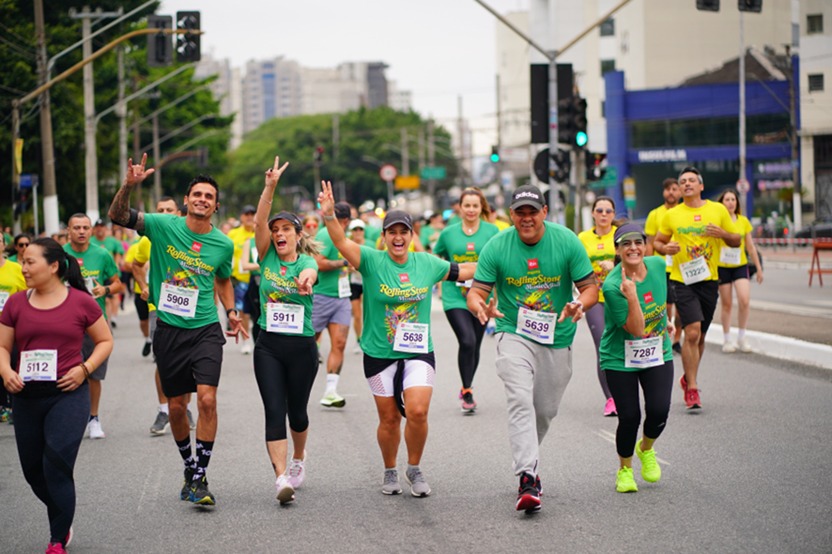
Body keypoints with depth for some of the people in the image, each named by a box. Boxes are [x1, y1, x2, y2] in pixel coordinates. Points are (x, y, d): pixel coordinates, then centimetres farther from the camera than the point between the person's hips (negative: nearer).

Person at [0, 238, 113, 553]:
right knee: (33, 470, 10)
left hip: (68, 393, -4)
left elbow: (105, 341, 7)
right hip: (27, 395, 4)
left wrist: (85, 368, -9)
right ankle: (63, 523, 36)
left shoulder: (81, 302, -2)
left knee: (57, 463, -15)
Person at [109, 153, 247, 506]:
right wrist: (129, 186, -31)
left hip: (206, 329, 0)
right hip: (169, 330, 0)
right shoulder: (164, 226, -5)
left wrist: (231, 313, 7)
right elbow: (117, 215, -14)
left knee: (207, 398, -16)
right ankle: (190, 468, 30)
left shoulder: (223, 244, 2)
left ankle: (200, 478, -9)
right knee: (176, 406, 9)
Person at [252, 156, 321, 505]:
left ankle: (298, 459, 40)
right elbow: (259, 221, -11)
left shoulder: (306, 260, -4)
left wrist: (306, 278, -54)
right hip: (268, 345, 1)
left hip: (302, 346, -1)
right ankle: (282, 478, -18)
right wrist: (270, 187, -24)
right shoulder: (267, 257, 3)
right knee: (274, 411, -11)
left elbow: (310, 271, -30)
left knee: (297, 411, 12)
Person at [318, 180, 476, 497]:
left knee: (418, 411, -15)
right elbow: (341, 242, -22)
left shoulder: (428, 264, 3)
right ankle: (390, 472, 31)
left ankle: (414, 469, 8)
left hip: (419, 352, 1)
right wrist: (329, 215, -40)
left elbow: (462, 272, 18)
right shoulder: (372, 261, -7)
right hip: (379, 353, -1)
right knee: (389, 418, 8)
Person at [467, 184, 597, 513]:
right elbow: (476, 291, -9)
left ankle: (525, 459, 40)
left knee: (545, 411, 12)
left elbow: (590, 287, -6)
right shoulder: (496, 246, -10)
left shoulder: (567, 241, -9)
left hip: (557, 339, 2)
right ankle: (527, 478, -28)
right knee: (520, 401, -22)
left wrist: (580, 305, -29)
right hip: (514, 334, -2)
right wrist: (480, 307, -33)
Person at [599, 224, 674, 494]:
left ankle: (646, 449, 25)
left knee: (659, 410, -10)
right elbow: (637, 329, -24)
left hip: (658, 355, 4)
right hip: (620, 360, -4)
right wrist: (631, 296, -36)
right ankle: (624, 469, 24)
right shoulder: (612, 286, -23)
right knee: (629, 417, -5)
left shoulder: (658, 265, -7)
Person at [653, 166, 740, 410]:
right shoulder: (671, 215, 4)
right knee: (692, 333, -16)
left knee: (700, 336, 12)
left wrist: (722, 234, -11)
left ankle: (688, 379, 34)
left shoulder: (718, 210, 5)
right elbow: (657, 242, 14)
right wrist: (665, 248, -9)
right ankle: (692, 388, -9)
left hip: (709, 280, 2)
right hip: (682, 280, -2)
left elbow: (736, 241, 10)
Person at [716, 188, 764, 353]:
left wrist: (758, 267, 12)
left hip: (740, 266, 2)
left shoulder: (743, 221, 5)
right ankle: (727, 340, 16)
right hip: (722, 267, -2)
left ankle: (741, 338, 1)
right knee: (726, 304, 3)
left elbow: (750, 247, 11)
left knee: (744, 300, -14)